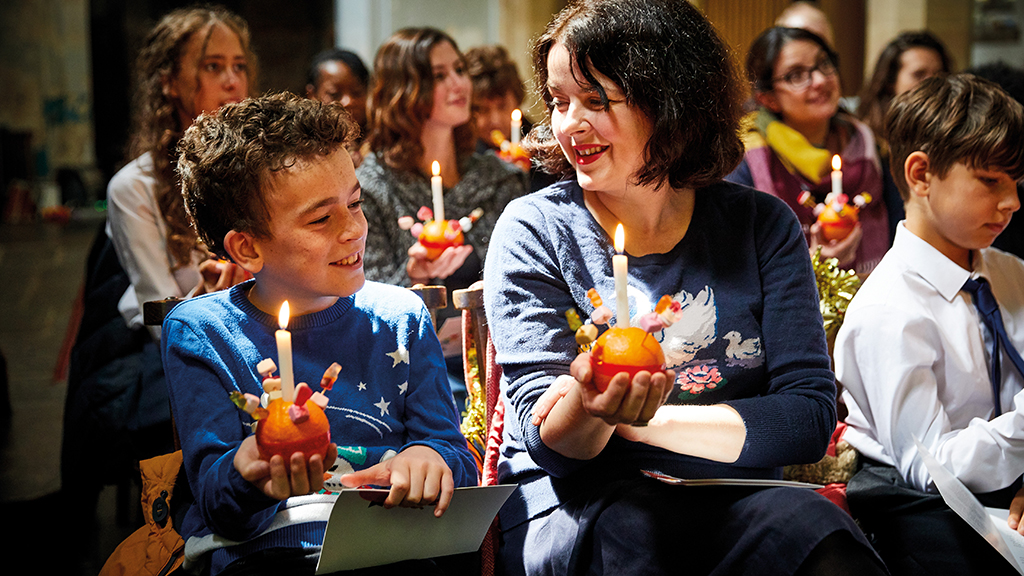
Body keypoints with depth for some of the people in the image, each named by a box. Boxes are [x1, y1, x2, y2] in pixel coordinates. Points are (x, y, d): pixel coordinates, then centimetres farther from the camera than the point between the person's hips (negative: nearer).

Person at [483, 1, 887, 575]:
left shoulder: (762, 226, 5)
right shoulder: (536, 228, 0)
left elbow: (809, 417, -3)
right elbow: (548, 440, -6)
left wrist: (636, 420, -14)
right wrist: (586, 408, -32)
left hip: (733, 505, 2)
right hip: (575, 503, -2)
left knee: (812, 528, -32)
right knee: (634, 527, -38)